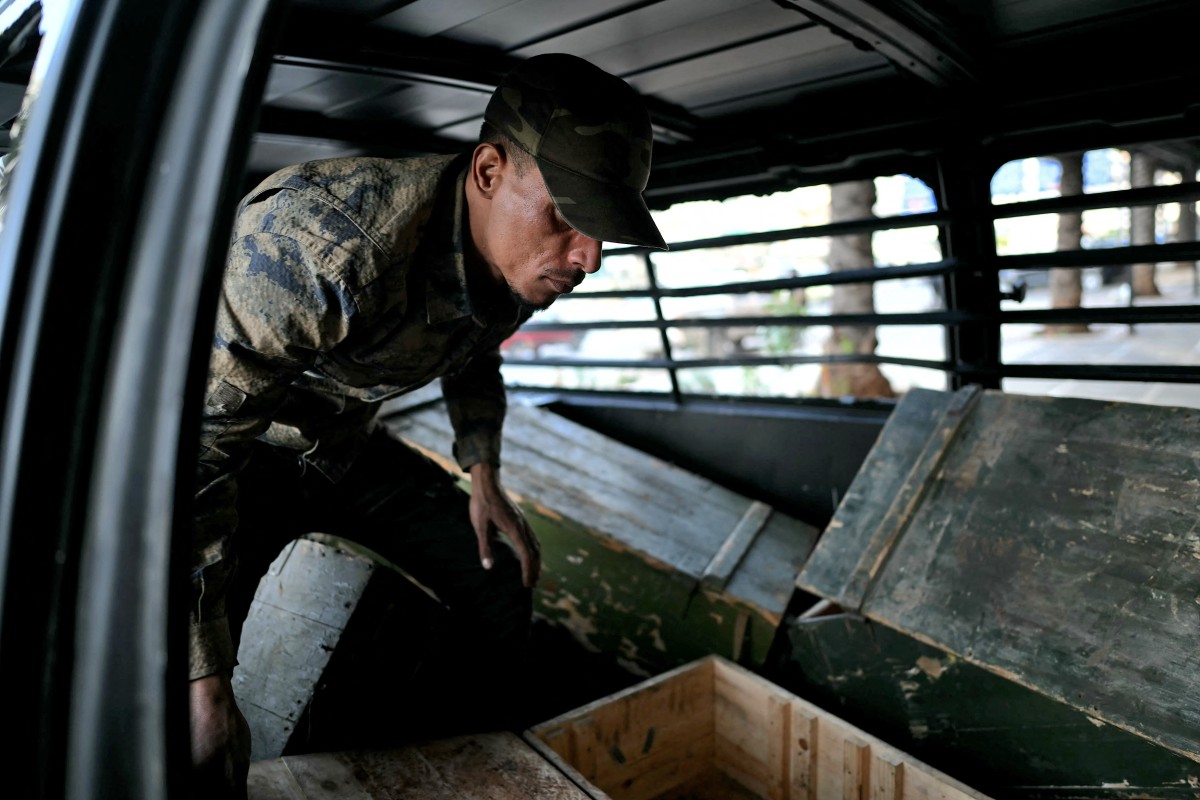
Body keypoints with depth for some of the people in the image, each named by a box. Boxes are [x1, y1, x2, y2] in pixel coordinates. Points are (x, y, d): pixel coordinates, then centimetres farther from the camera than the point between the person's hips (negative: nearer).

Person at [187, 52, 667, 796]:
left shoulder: (521, 254, -14)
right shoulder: (319, 247, -40)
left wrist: (486, 477, 2)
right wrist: (206, 688, -35)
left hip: (350, 447, 6)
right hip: (238, 456, -6)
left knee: (502, 586, 3)